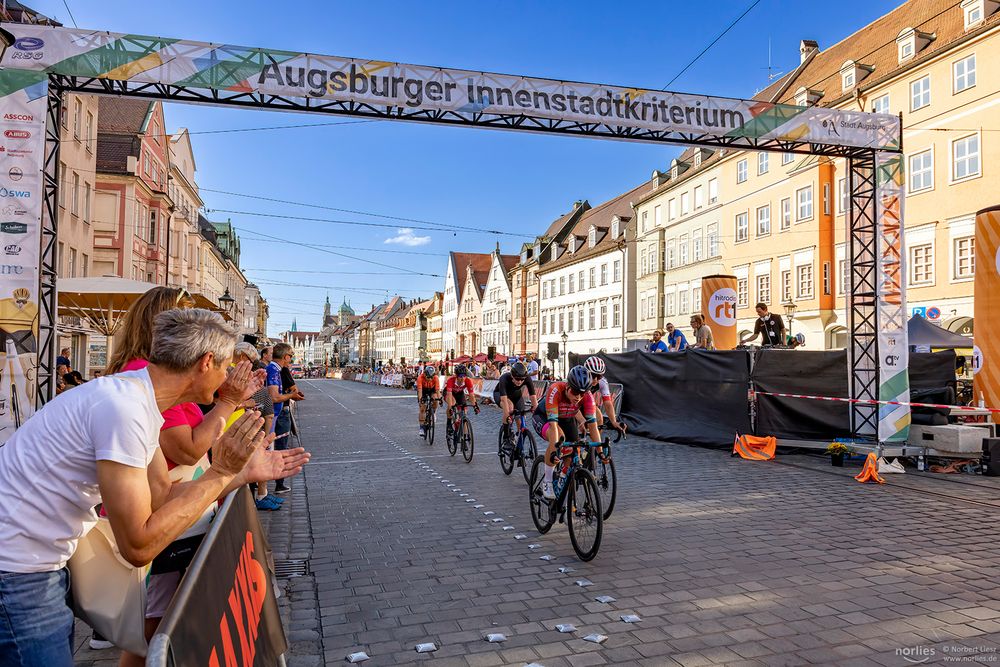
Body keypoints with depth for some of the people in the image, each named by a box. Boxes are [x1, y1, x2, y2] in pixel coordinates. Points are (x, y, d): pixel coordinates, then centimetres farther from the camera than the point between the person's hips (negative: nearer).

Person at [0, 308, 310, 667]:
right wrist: (221, 472, -21)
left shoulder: (138, 397, 2)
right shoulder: (124, 407, -28)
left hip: (40, 558, 9)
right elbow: (139, 547, -26)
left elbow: (163, 496, 8)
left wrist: (247, 472, 7)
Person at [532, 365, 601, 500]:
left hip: (567, 420, 4)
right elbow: (553, 423, -44)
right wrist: (554, 451, -52)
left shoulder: (587, 396, -28)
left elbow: (592, 425, -28)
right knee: (559, 437, -35)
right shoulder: (555, 390, -39)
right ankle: (547, 481, -20)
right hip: (543, 417, -4)